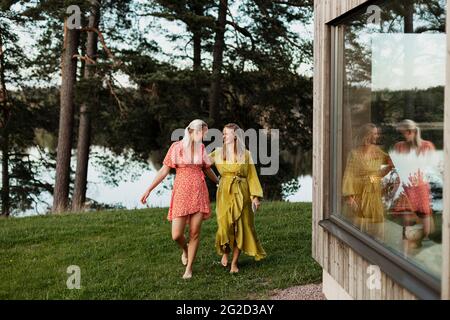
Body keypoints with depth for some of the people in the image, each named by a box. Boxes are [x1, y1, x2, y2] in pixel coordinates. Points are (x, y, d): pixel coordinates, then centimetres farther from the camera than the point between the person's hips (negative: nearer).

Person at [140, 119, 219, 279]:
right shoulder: (176, 147, -4)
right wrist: (149, 189, -7)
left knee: (195, 233, 1)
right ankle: (185, 249, 30)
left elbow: (208, 169, 22)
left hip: (199, 193, 3)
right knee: (176, 235, -6)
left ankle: (189, 268, 15)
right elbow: (164, 171, -2)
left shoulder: (201, 148, 7)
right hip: (181, 193, -3)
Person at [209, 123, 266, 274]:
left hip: (241, 194, 0)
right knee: (225, 225, -6)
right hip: (224, 193, 1)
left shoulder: (245, 154, 1)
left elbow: (251, 176, 2)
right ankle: (224, 253, 24)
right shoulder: (218, 153, 6)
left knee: (240, 227, 0)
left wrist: (255, 196, -4)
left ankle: (234, 262, 10)